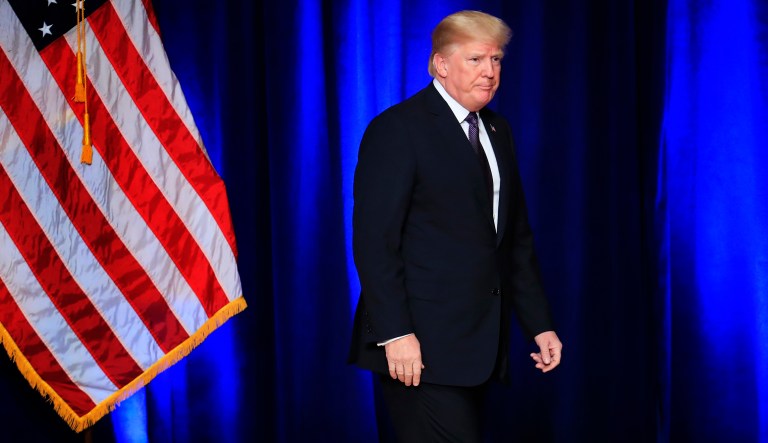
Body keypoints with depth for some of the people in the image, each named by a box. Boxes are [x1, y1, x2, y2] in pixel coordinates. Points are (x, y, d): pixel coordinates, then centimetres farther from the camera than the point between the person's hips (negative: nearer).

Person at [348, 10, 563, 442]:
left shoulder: (498, 131, 15)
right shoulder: (397, 129, -8)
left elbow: (517, 237, 18)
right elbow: (374, 240, -13)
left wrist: (540, 324, 13)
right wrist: (395, 333, -19)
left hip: (479, 342, 7)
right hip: (422, 344, -7)